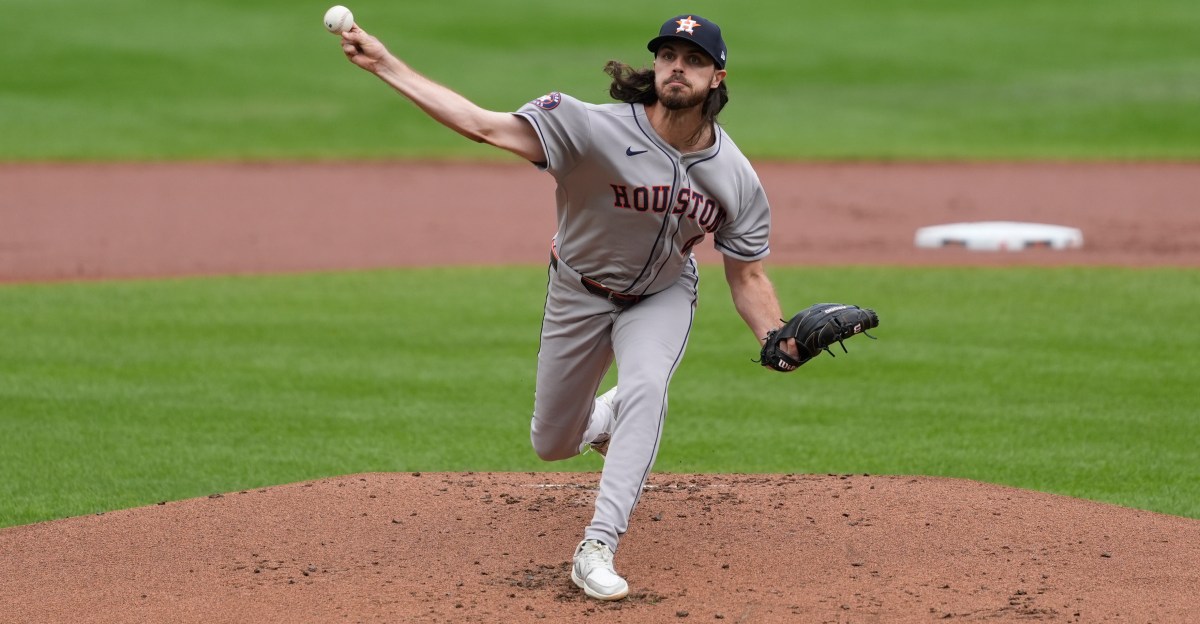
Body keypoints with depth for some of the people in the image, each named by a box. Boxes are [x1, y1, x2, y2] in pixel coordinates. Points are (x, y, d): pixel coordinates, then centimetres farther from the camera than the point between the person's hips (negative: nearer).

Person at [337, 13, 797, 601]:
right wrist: (385, 65, -44)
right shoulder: (598, 128, -31)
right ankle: (605, 417, 50)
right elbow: (483, 124, -36)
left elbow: (747, 276, -8)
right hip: (580, 293, 0)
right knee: (551, 444, 11)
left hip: (662, 296, 0)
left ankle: (597, 548, -29)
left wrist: (778, 343, -28)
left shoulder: (737, 178, -18)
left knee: (644, 388, -32)